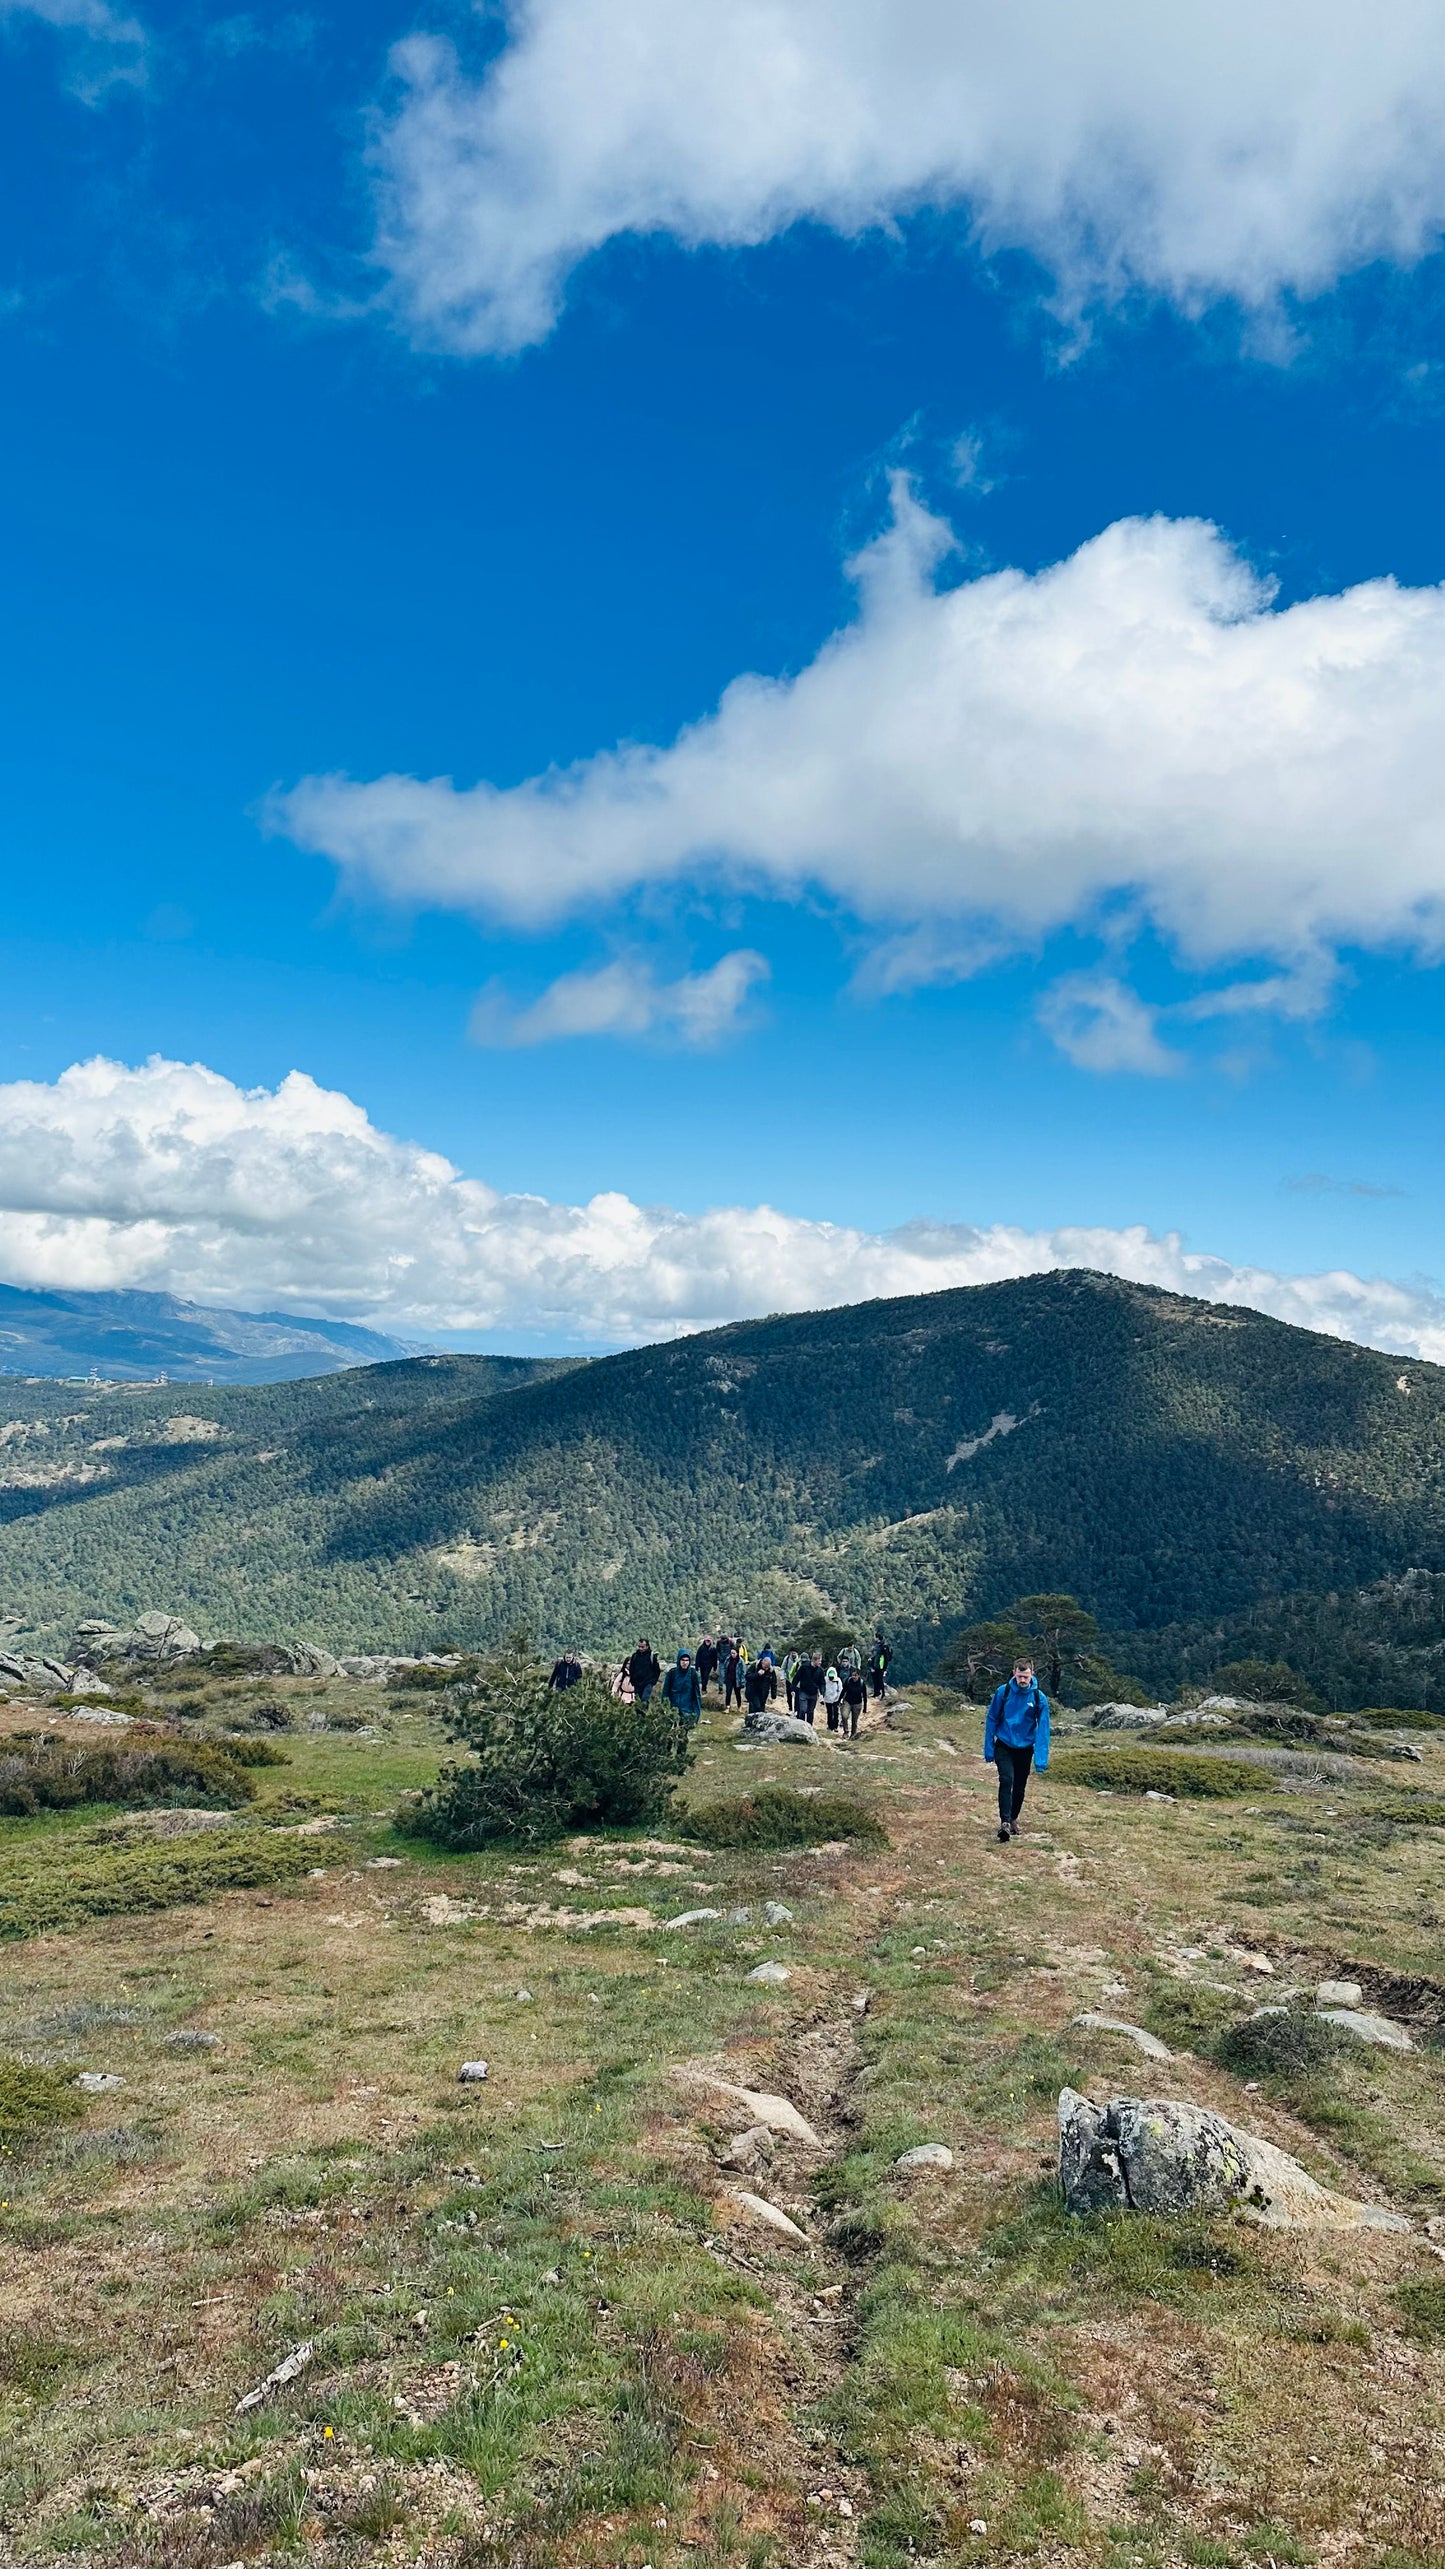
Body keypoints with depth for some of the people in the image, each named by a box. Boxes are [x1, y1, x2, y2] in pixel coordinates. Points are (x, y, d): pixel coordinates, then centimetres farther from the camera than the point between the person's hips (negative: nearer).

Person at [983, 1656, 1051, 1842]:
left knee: (1020, 1787, 13)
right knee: (1006, 1780, -20)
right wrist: (989, 1750, -4)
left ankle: (1013, 1819, 34)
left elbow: (1043, 1729, -12)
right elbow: (992, 1720, -5)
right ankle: (1005, 1822, -23)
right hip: (1004, 1747, -1)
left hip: (1025, 1749, 2)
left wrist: (1041, 1760, -18)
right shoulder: (1003, 1692, -13)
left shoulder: (1039, 1698, -13)